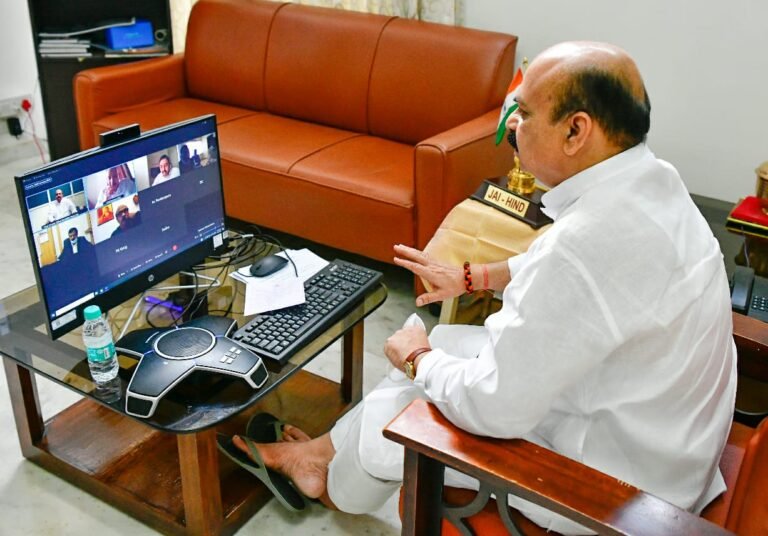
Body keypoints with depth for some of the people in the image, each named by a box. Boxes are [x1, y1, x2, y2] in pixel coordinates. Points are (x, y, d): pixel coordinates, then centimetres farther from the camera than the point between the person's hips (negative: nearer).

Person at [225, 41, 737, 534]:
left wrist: (419, 358, -10)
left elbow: (495, 406, -30)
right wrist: (473, 277, 19)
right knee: (443, 343, 15)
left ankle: (336, 474, 39)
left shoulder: (592, 237, -36)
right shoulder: (649, 180, -5)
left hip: (617, 481, -8)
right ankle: (329, 451, 33)